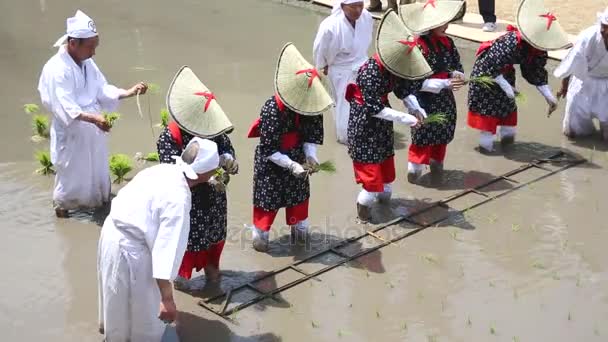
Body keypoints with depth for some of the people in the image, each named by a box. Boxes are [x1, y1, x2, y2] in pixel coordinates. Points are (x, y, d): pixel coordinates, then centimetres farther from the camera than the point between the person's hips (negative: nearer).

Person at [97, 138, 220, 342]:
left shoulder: (165, 170, -5)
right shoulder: (178, 200, -30)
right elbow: (167, 248, -32)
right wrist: (167, 299, -29)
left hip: (113, 229, 9)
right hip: (128, 249, -9)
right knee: (141, 304, 15)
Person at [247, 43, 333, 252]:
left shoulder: (307, 105, -15)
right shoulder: (272, 111, -31)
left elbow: (312, 133, -2)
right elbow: (269, 150, -26)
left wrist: (311, 156, -17)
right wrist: (291, 165, -30)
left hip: (296, 157, 6)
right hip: (271, 162, -6)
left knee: (299, 194, 19)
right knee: (268, 197, 7)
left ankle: (299, 230, 39)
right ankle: (260, 235, 26)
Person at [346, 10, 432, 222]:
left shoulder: (391, 67, -8)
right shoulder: (371, 72, -31)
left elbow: (404, 90, 3)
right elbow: (374, 109, -31)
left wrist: (417, 110, -14)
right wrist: (406, 119, -29)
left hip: (381, 118, 8)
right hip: (365, 119, -8)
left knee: (385, 155, 19)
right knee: (369, 161, -2)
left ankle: (384, 192, 38)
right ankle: (364, 205, 11)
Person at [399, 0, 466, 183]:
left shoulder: (447, 42, -1)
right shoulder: (418, 46, -21)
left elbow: (457, 66, 10)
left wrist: (458, 76, -15)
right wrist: (444, 84, -26)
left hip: (445, 99, 6)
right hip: (425, 100, -6)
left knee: (443, 134, 15)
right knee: (423, 136, 3)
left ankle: (436, 164, 34)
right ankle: (415, 167, 21)